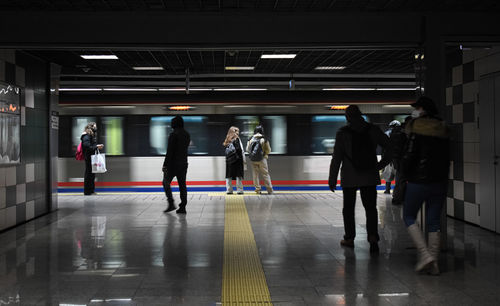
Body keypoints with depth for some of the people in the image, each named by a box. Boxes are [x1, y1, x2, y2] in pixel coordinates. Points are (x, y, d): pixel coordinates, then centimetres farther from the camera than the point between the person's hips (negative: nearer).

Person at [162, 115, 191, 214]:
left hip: (173, 163, -7)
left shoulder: (173, 135, -14)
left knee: (166, 182, 6)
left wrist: (165, 165, -14)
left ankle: (171, 203, -3)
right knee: (182, 184, 7)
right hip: (183, 163, 7)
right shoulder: (187, 135, 8)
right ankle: (183, 207, 6)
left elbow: (169, 151, -16)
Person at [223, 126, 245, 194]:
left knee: (229, 176, 7)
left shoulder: (227, 141, 9)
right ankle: (239, 190, -1)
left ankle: (229, 190, 7)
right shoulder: (236, 139, -7)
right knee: (238, 176, 0)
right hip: (237, 160, -5)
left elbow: (226, 151, 9)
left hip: (229, 160, 5)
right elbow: (240, 150, -10)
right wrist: (243, 160, -5)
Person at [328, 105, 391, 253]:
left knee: (348, 208, 12)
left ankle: (349, 239, 18)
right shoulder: (373, 130, 1)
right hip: (369, 177, 2)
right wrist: (381, 164, 9)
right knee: (370, 208, 7)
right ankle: (373, 237, -9)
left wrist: (332, 178, -2)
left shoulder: (343, 133, -7)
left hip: (349, 178, -2)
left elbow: (336, 158, -7)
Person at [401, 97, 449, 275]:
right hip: (440, 181, 6)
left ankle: (424, 254, -6)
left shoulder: (417, 128, -10)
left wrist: (405, 175, 1)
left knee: (409, 216, 9)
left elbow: (409, 155, -14)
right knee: (434, 221, 10)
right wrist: (442, 174, 14)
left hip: (419, 181, -6)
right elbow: (447, 156, 11)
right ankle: (433, 263, 11)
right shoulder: (443, 129, 10)